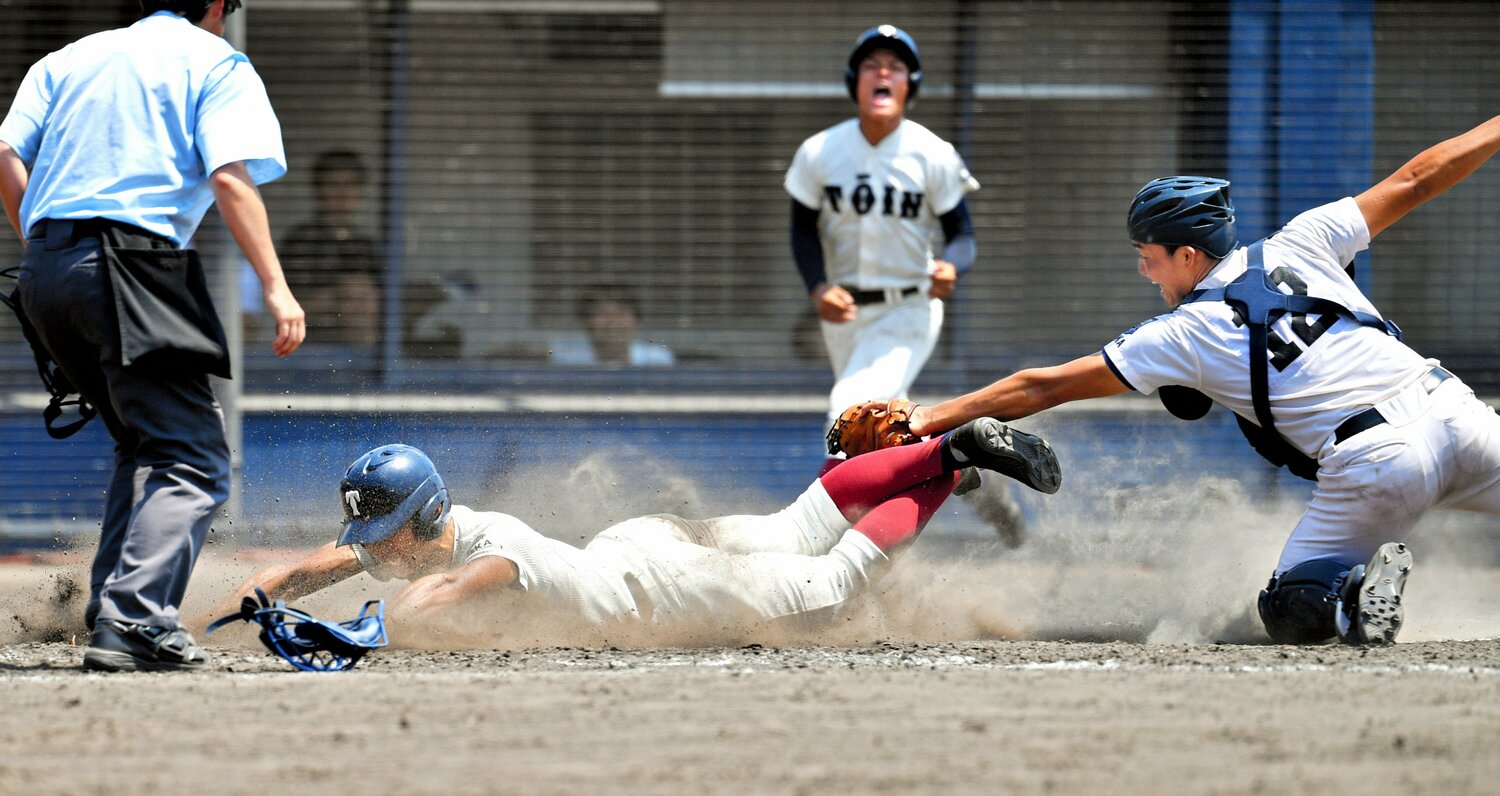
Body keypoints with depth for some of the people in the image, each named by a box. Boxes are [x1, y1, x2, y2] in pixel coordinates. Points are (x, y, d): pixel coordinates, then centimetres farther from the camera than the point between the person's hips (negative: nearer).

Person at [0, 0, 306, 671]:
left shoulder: (68, 59, 24)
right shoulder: (216, 63, 9)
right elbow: (230, 177, -7)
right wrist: (274, 286, -12)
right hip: (132, 273, -7)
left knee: (144, 446, 23)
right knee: (192, 463, -9)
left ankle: (110, 611, 12)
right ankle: (135, 623, -28)